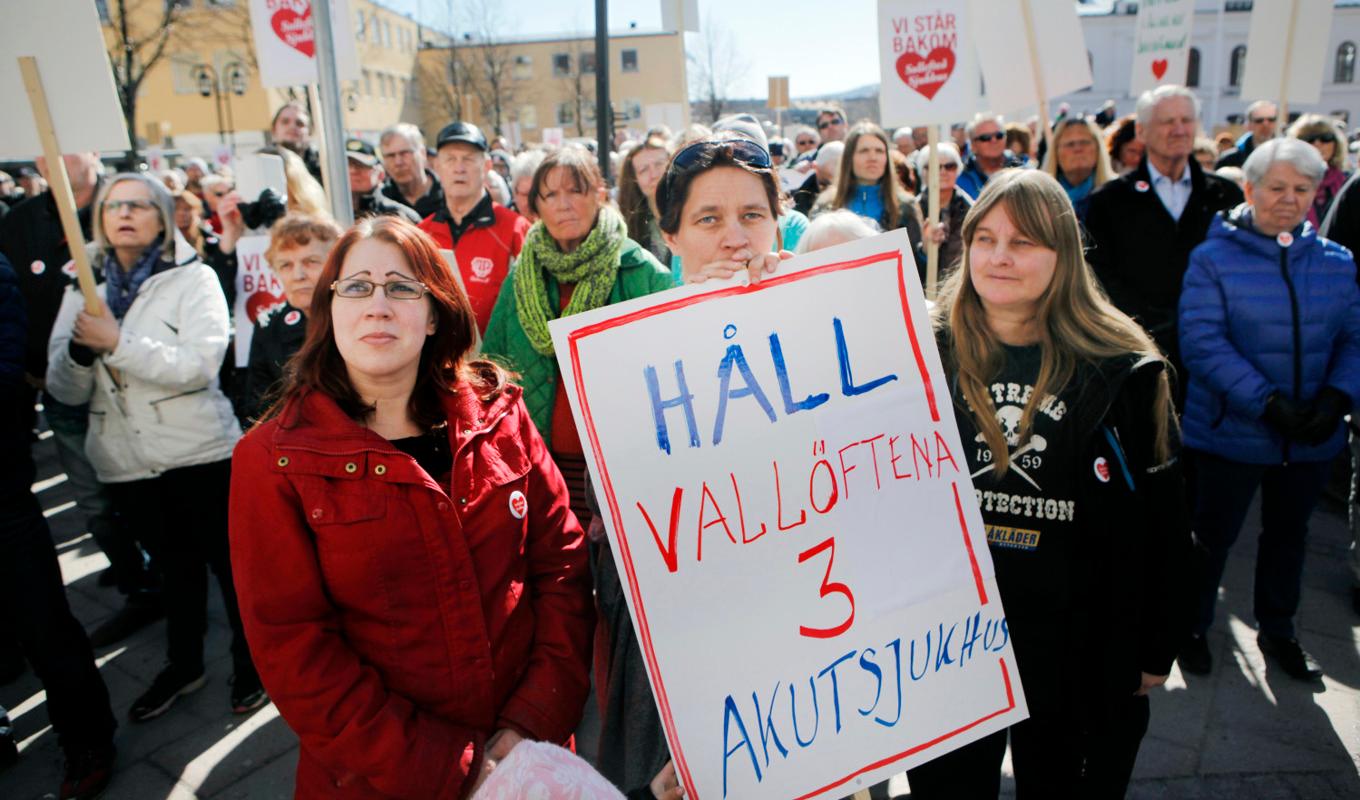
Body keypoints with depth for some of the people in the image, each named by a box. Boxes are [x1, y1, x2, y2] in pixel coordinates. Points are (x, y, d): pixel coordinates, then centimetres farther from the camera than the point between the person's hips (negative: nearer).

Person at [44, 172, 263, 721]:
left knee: (229, 562, 8)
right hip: (125, 463, 4)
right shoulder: (84, 291, 7)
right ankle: (183, 665, 38)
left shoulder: (193, 279, -5)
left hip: (198, 452, -4)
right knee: (174, 567, 19)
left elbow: (199, 366, -18)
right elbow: (65, 390, 4)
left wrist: (116, 342, -21)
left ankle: (252, 661, 27)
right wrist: (80, 349, -16)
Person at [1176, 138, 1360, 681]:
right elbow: (1201, 342, -19)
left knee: (1288, 532, 20)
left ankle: (1277, 631, 41)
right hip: (1231, 431, -4)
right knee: (1213, 534, 9)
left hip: (1311, 437, 5)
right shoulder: (1213, 258, -10)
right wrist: (1267, 402, -24)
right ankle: (1191, 627, 30)